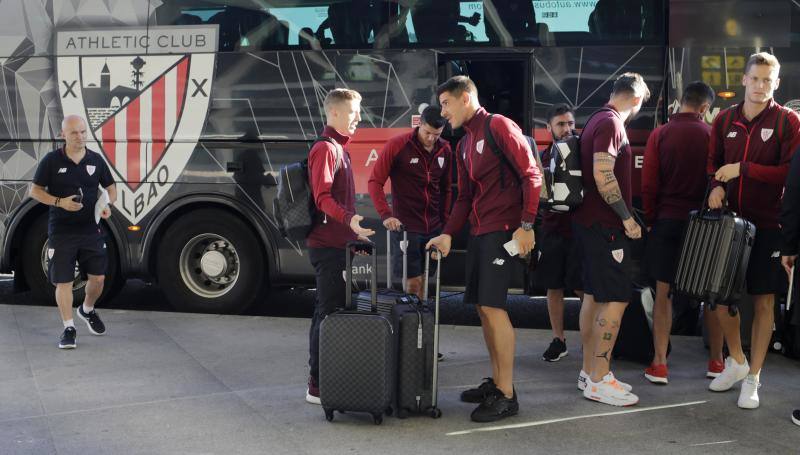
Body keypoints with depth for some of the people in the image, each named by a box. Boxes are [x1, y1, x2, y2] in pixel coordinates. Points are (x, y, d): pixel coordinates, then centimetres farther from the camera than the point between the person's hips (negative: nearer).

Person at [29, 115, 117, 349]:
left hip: (91, 230, 3)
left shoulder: (96, 160, 3)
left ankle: (87, 310, 34)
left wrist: (108, 204, -9)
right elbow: (35, 191, 0)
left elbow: (111, 188, 13)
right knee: (63, 281, 0)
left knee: (98, 277, 4)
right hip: (61, 231, -2)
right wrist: (59, 202, -16)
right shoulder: (51, 160, -5)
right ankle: (69, 328, 12)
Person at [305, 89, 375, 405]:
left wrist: (354, 232, 22)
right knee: (329, 312, -9)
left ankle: (322, 379, 21)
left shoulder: (339, 148, 19)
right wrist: (350, 220, -34)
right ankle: (317, 386, -6)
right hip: (328, 245, -10)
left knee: (328, 311, 13)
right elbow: (322, 197, -20)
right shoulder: (326, 149, -11)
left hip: (339, 242, 10)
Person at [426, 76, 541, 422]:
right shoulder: (465, 144, 19)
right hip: (478, 233, 9)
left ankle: (506, 395, -7)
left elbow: (531, 175, -12)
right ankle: (495, 383, 17)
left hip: (503, 230, -9)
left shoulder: (499, 126, -7)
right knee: (482, 307, 8)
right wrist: (448, 234, 8)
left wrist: (526, 225, -17)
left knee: (492, 305, -12)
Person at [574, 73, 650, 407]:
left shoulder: (597, 121, 16)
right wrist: (627, 217, -17)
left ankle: (589, 372, 19)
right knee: (615, 300, -8)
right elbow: (603, 176, -24)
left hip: (591, 222, 10)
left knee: (593, 296, 12)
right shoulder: (611, 123, -14)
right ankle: (599, 380, -5)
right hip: (606, 225, -10)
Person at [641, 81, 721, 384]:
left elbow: (648, 184, -3)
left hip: (667, 221, 0)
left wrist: (649, 220, 7)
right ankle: (716, 361, 21)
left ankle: (659, 364, 3)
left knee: (663, 292, 5)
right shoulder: (712, 135, -4)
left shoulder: (659, 135, -2)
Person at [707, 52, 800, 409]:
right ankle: (737, 361, 31)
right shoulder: (725, 119, 7)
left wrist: (743, 169, -18)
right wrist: (716, 185, -5)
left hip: (768, 225, -3)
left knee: (764, 300, 3)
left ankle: (753, 378, 14)